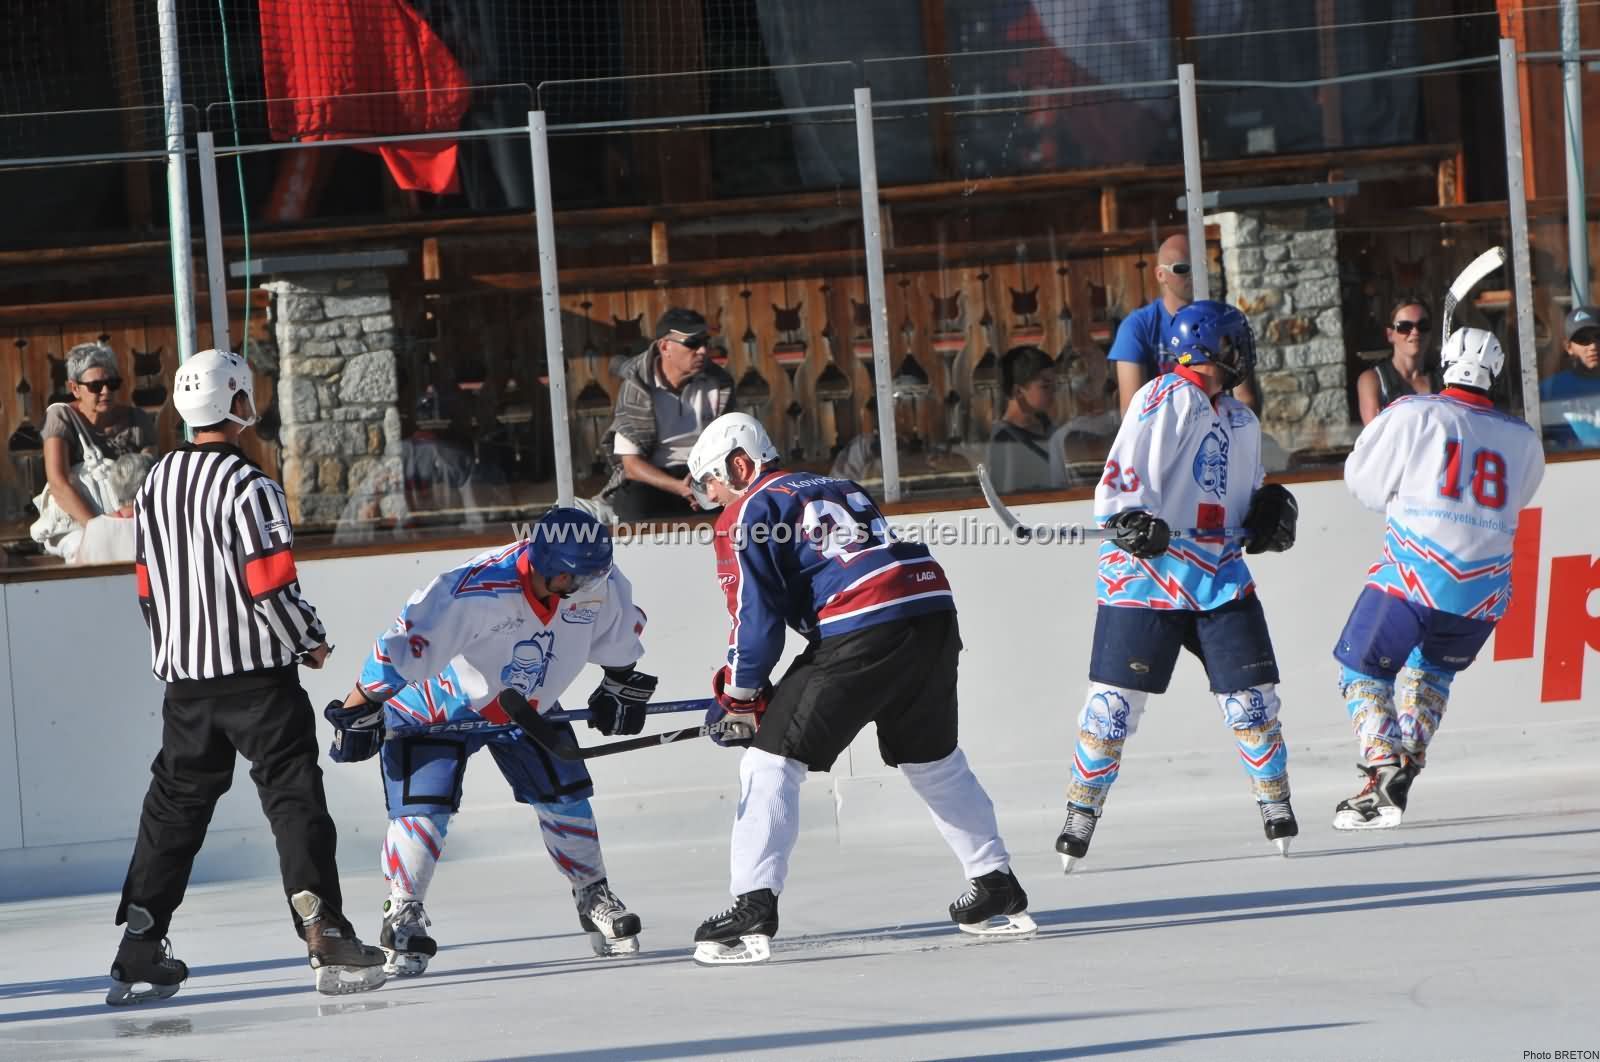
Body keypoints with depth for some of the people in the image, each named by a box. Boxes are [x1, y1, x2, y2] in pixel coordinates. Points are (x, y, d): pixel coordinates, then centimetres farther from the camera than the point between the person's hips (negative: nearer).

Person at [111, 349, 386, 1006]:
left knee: (175, 803, 15)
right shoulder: (247, 485, -15)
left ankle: (139, 952, 15)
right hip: (257, 674, -7)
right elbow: (270, 584, -19)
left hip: (184, 679, 7)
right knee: (294, 797, -6)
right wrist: (312, 640, -3)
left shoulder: (155, 484, 8)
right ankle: (326, 941, -15)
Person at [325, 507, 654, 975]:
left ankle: (595, 900, 21)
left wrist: (622, 688, 14)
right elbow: (397, 652, -33)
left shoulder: (601, 587, -23)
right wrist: (358, 717, -27)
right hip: (438, 705, -5)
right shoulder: (472, 593, -40)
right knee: (422, 810, -13)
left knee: (564, 796, 3)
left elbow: (621, 634, 2)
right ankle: (403, 915, 1)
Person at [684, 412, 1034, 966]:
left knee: (772, 757, -1)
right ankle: (998, 887, 30)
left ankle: (753, 907, -9)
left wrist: (739, 698, 12)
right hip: (936, 610, 7)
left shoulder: (746, 513, 8)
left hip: (864, 629, -7)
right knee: (933, 759, 26)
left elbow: (757, 617, -1)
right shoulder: (836, 487, 31)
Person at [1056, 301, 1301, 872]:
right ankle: (1081, 814, 2)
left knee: (1250, 691, 0)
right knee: (1117, 695, -6)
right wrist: (1132, 519, -28)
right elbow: (1123, 473, -13)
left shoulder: (1241, 422, 20)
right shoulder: (1165, 399, -6)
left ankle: (1276, 803, 15)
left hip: (1221, 577, 6)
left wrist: (1272, 509, 11)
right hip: (1147, 571, -6)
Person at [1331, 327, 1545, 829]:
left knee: (1363, 669, 13)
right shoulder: (1523, 440, 10)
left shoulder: (1415, 415, 0)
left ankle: (1383, 771, -7)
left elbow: (1364, 481, 7)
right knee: (1434, 668, 29)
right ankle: (1410, 762, 16)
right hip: (1483, 593, 4)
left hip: (1413, 577, -4)